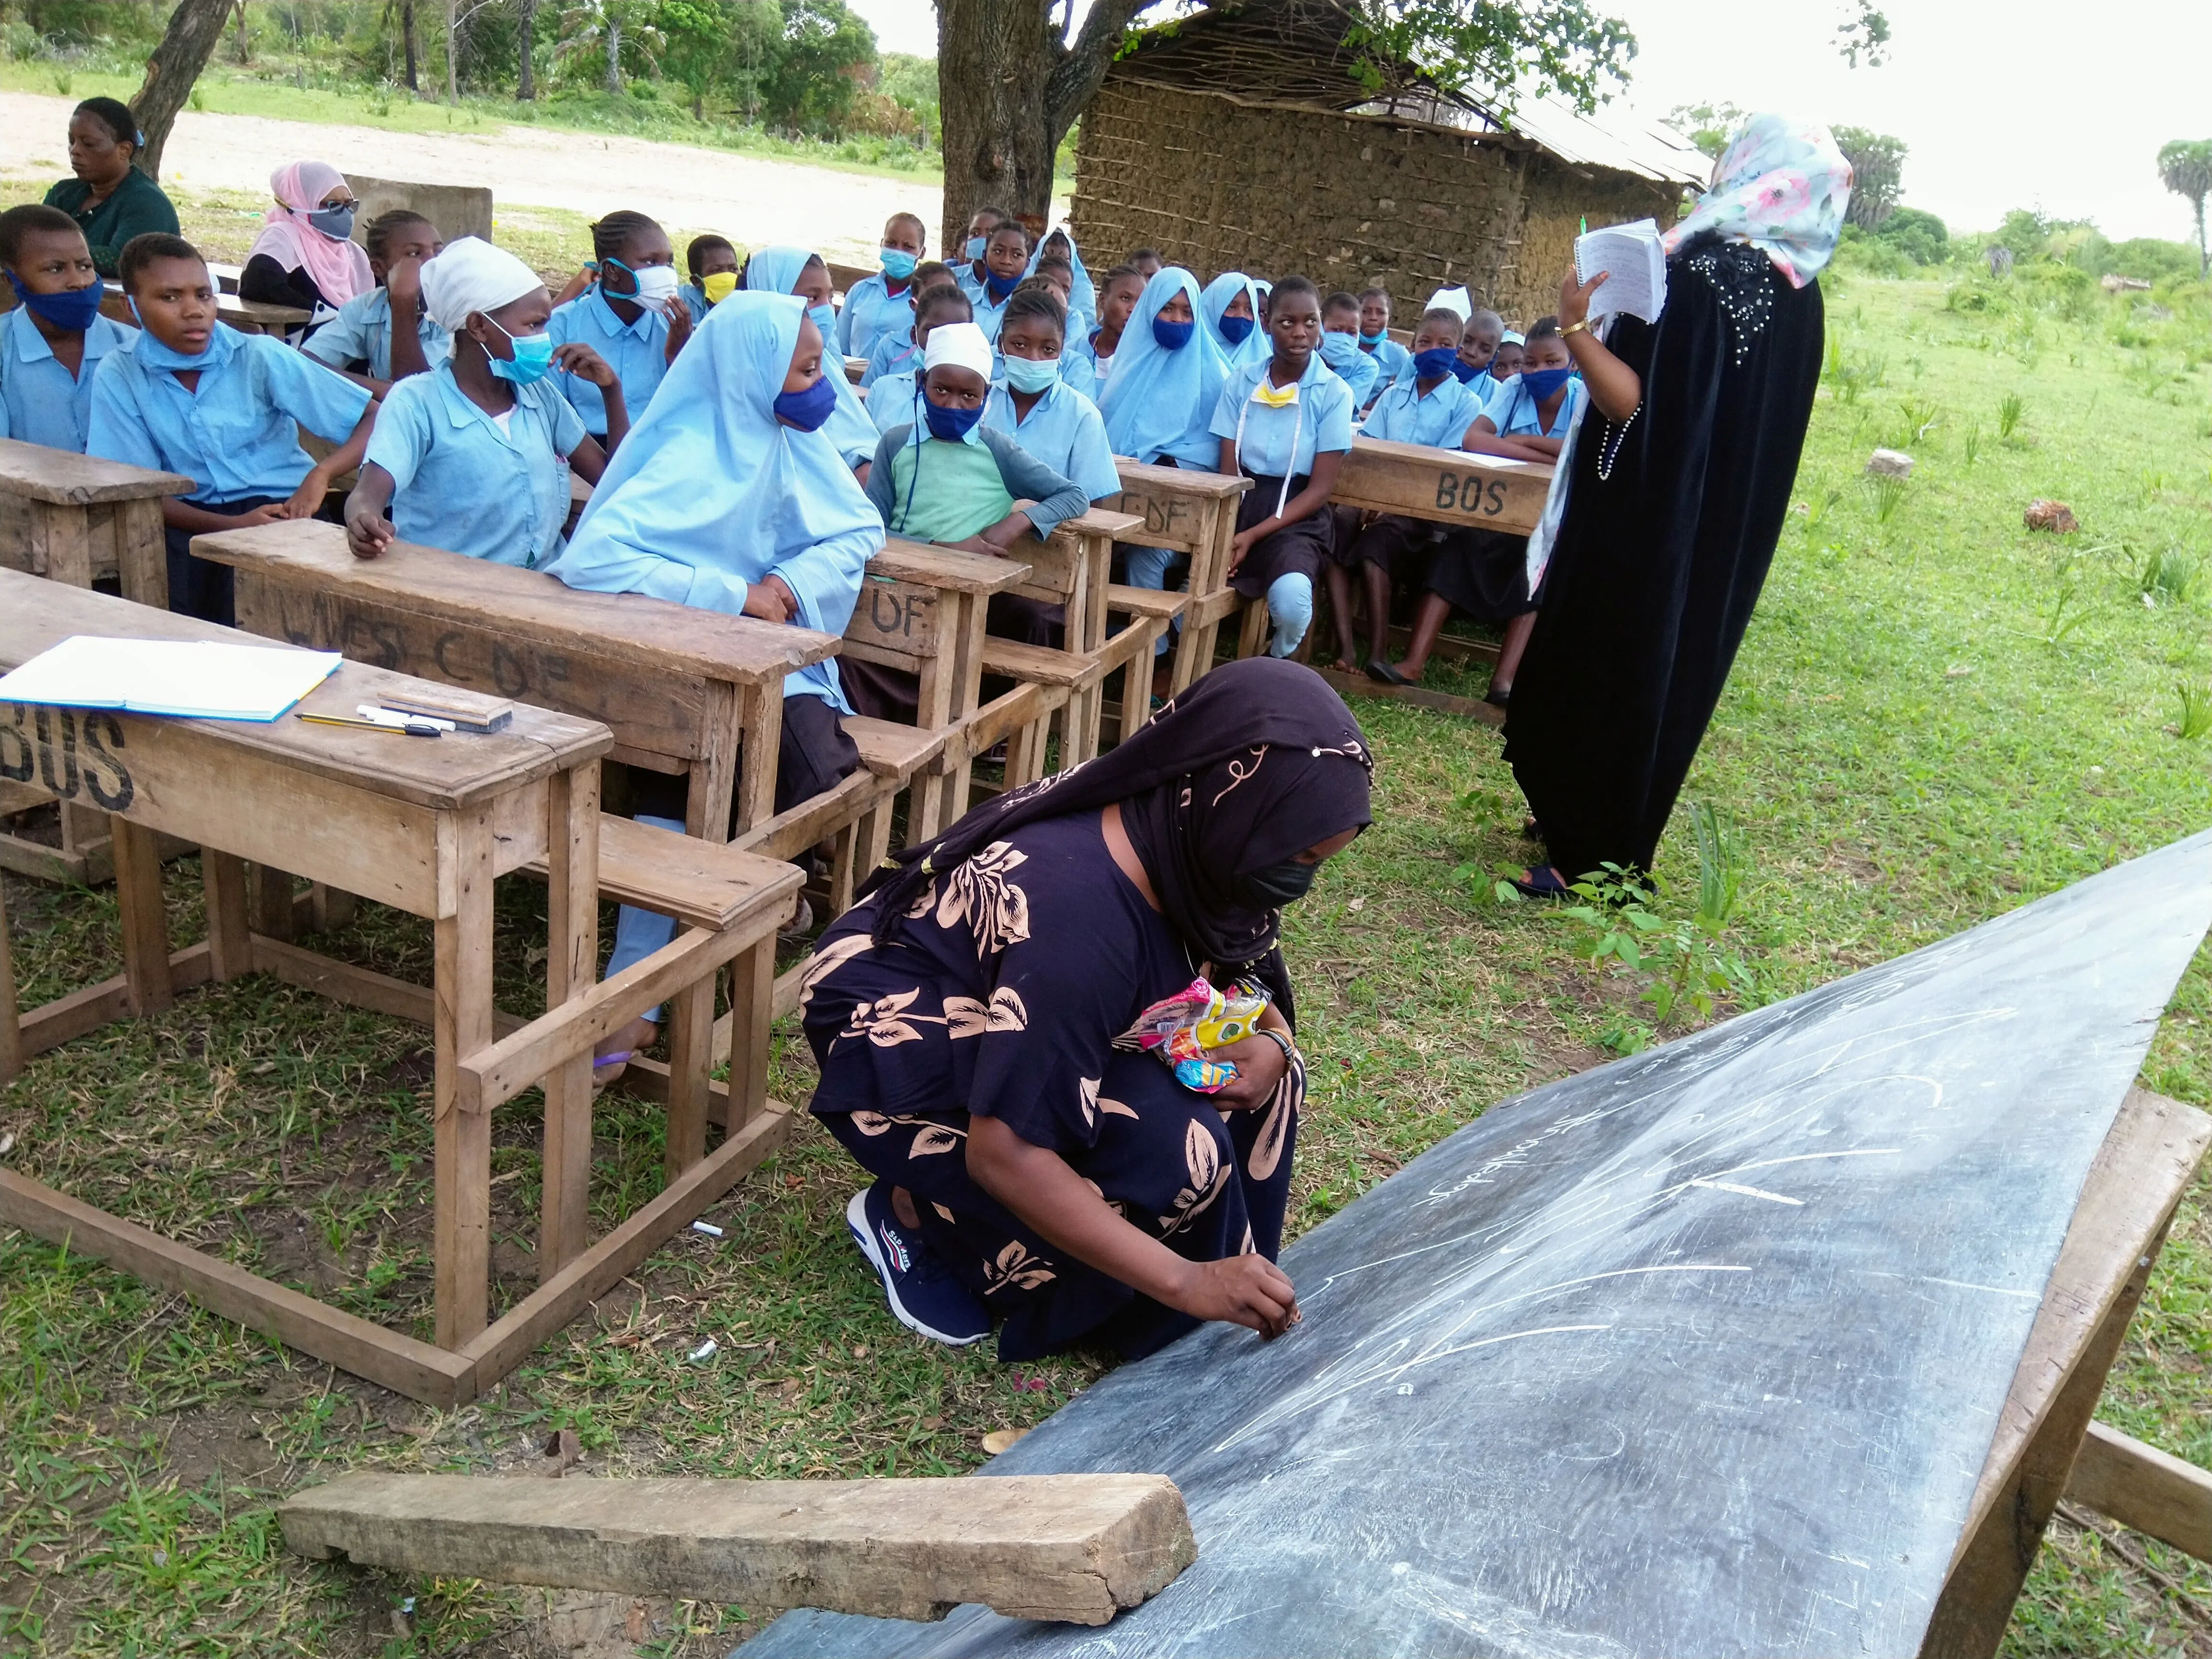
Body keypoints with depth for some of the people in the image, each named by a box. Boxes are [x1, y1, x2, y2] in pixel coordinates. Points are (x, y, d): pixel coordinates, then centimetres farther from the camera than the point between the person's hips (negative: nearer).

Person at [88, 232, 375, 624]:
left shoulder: (262, 357, -7)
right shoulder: (118, 376, -1)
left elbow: (376, 420, -8)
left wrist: (320, 474, -27)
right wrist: (231, 526, -19)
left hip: (281, 508, -2)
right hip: (194, 521, 2)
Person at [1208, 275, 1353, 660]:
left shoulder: (1334, 392, -4)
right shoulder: (1241, 381, 4)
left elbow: (1320, 488, -7)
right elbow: (1228, 470, 1)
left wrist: (1254, 535, -18)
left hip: (1296, 518, -2)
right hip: (1240, 506, 3)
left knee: (1291, 599, -34)